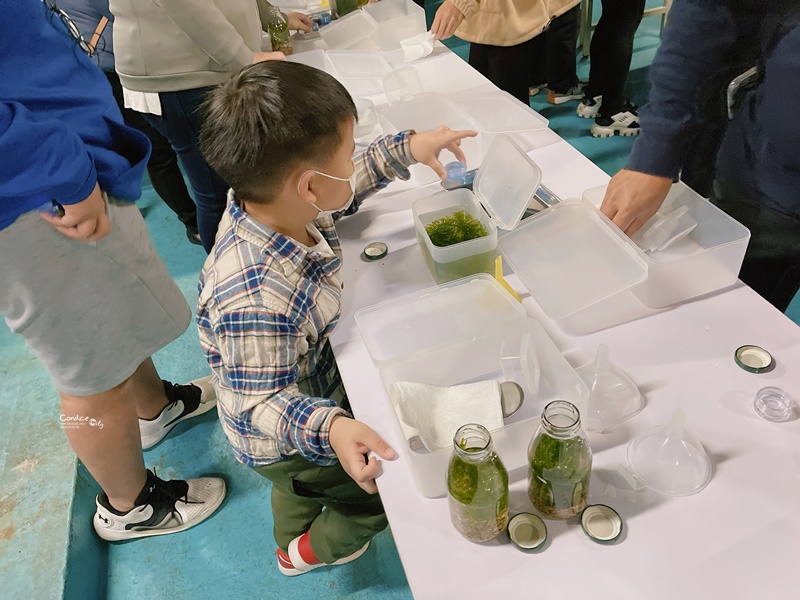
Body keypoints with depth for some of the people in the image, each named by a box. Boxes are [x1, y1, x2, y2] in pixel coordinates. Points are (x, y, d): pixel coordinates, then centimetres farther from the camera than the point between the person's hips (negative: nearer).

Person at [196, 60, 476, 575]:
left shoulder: (272, 203, -21)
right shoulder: (257, 301, -46)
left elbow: (346, 186, -2)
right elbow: (261, 402, -35)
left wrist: (407, 149, -4)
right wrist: (329, 428, -50)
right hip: (283, 448, -7)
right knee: (391, 490, 15)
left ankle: (291, 538, 69)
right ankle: (313, 550, 44)